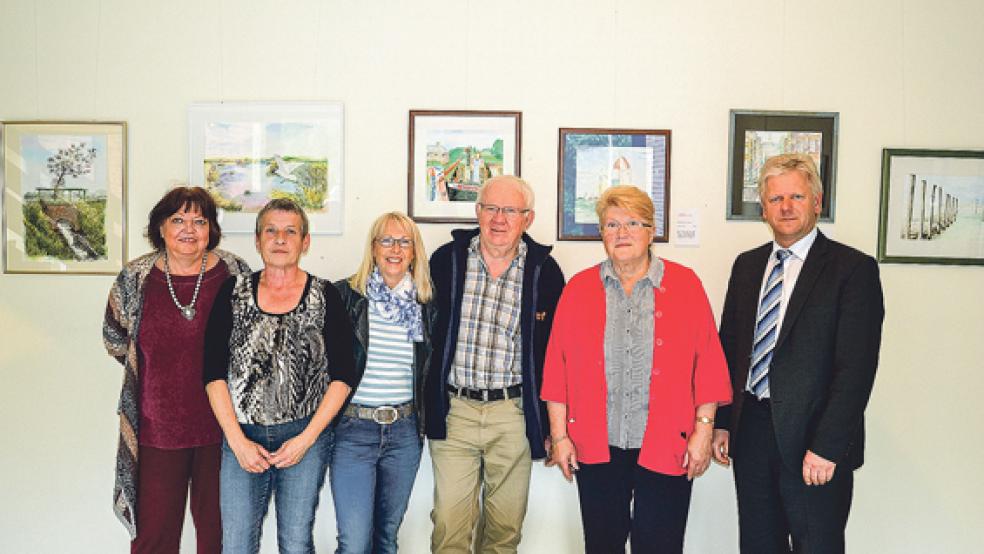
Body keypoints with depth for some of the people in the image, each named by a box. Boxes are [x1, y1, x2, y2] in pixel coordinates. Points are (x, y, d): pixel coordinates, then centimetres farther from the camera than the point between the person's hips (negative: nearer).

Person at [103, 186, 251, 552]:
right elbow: (115, 339, 15)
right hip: (157, 428, 1)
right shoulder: (134, 278, -1)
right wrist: (155, 370, 12)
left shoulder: (234, 274, -4)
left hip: (219, 427, 0)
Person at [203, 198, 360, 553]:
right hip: (241, 437, 1)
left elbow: (343, 376, -2)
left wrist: (307, 438, -8)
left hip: (306, 436, -1)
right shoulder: (234, 292, 3)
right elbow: (214, 373, 1)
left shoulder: (324, 296, -1)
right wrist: (237, 440, -6)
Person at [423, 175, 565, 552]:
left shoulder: (545, 271, -2)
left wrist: (552, 425, 5)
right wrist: (427, 407, 6)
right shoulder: (447, 260, 0)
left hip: (514, 413, 0)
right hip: (453, 411, 0)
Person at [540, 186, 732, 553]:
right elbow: (558, 366, 3)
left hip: (667, 448, -1)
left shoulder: (685, 284, 1)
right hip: (596, 448, 2)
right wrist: (559, 436, 0)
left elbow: (708, 362, -1)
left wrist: (703, 430, -5)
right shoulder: (579, 288, 4)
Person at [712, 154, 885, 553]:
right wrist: (722, 422, 6)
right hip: (750, 430, 5)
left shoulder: (853, 268, -7)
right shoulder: (747, 265, 10)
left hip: (812, 439, -5)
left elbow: (856, 367, -13)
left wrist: (827, 448, -16)